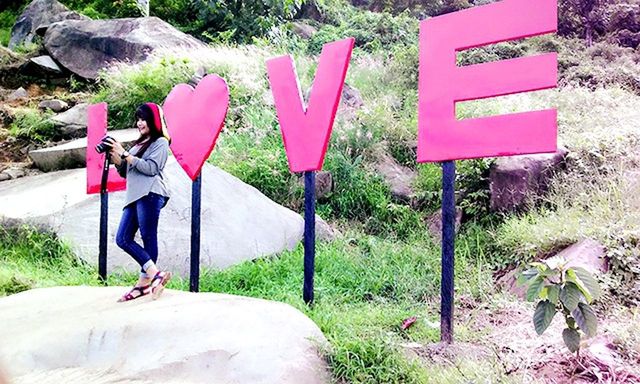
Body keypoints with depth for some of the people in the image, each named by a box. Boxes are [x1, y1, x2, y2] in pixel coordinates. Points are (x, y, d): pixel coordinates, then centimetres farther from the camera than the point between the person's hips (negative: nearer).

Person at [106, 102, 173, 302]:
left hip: (151, 194, -9)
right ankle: (155, 274, -2)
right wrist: (115, 157, 6)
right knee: (122, 239, -1)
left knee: (148, 238, -8)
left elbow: (151, 168, -12)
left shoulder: (160, 142, 4)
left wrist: (124, 154, -10)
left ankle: (145, 281, -2)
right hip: (135, 196, 9)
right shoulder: (139, 143, 27)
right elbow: (125, 172, 23)